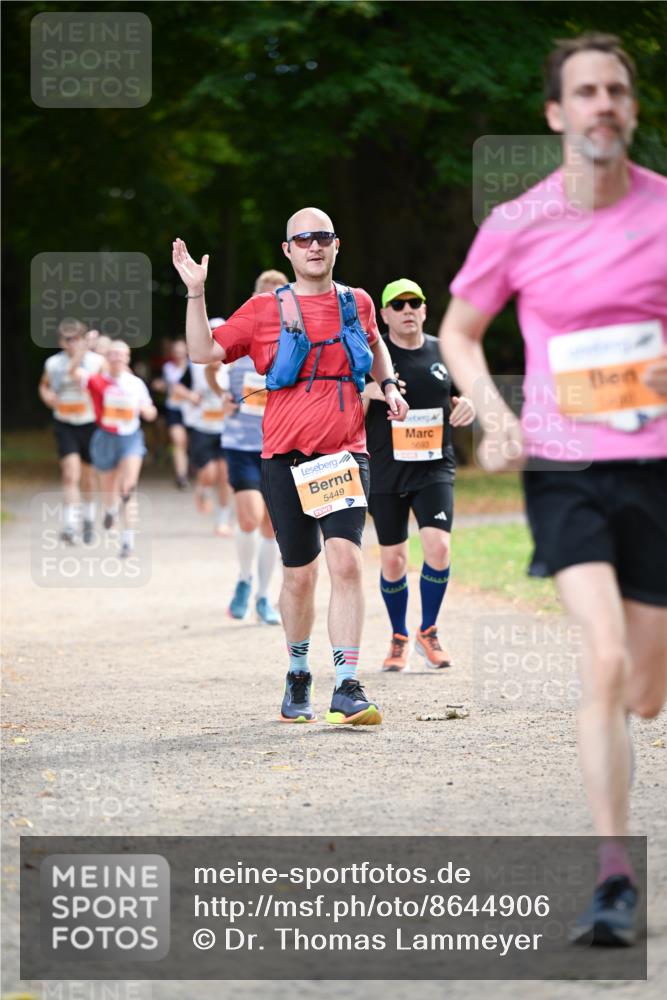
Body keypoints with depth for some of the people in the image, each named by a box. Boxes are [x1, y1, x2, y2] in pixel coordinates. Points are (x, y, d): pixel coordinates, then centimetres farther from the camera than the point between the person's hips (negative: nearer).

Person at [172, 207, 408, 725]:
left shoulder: (357, 303, 10)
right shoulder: (266, 309, 4)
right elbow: (205, 351, 2)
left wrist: (389, 386, 16)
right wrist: (196, 293, -7)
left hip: (345, 454, 1)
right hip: (287, 458, -1)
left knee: (346, 559, -17)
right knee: (300, 575, 5)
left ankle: (348, 688, -19)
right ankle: (298, 674, 28)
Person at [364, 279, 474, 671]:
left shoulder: (443, 353, 8)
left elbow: (457, 400, 19)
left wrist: (466, 406, -4)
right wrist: (367, 392, -21)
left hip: (435, 467, 1)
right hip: (385, 473, -1)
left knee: (438, 546, -15)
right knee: (393, 559, 3)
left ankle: (429, 632, 4)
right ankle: (399, 638, 23)